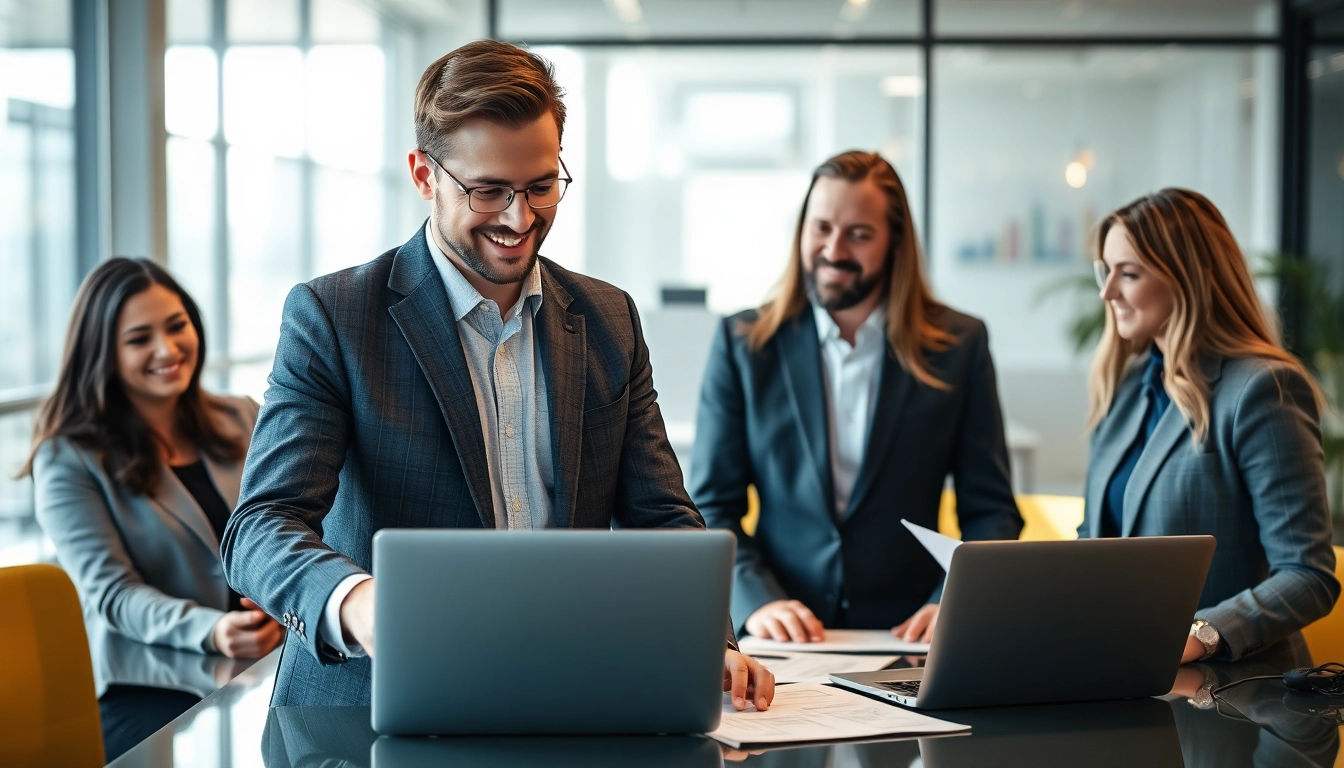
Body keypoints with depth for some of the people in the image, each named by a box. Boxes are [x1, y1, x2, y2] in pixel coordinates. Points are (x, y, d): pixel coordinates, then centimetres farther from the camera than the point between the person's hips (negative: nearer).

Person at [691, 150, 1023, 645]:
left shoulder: (959, 345, 8)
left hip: (905, 640, 1)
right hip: (780, 642, -1)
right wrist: (755, 601, -11)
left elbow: (991, 511, 9)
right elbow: (710, 507, 6)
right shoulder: (743, 343, 9)